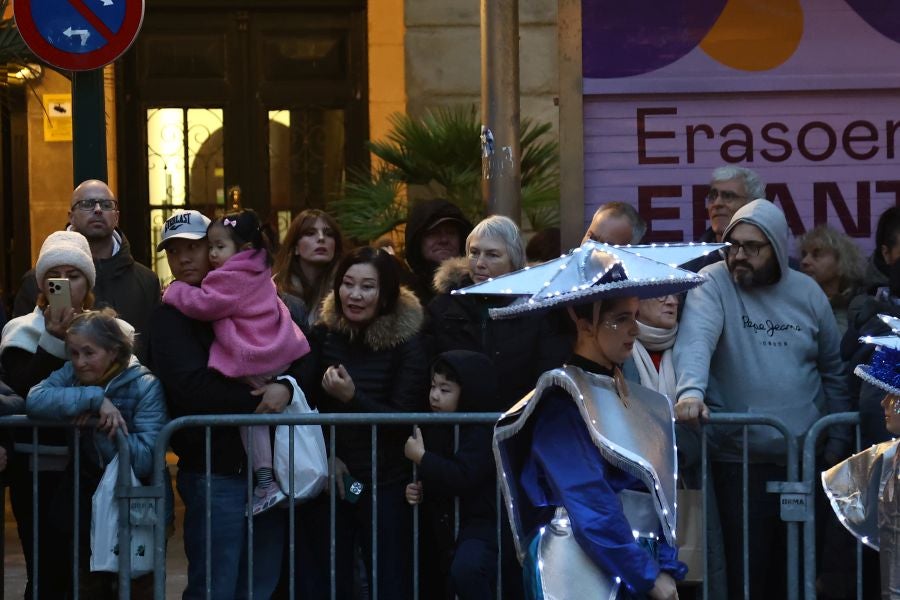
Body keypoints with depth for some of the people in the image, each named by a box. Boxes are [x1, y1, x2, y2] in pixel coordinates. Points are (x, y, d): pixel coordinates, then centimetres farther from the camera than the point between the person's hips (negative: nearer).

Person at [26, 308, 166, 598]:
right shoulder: (72, 374, -1)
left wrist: (106, 425, -27)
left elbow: (145, 461, -22)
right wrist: (94, 399, -29)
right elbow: (35, 400, -24)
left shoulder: (145, 386, -13)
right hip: (87, 503, 4)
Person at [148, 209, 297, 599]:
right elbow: (195, 389, -16)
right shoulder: (170, 316, -2)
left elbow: (297, 359, 10)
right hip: (216, 472, -5)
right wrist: (259, 398, -14)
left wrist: (286, 386, -12)